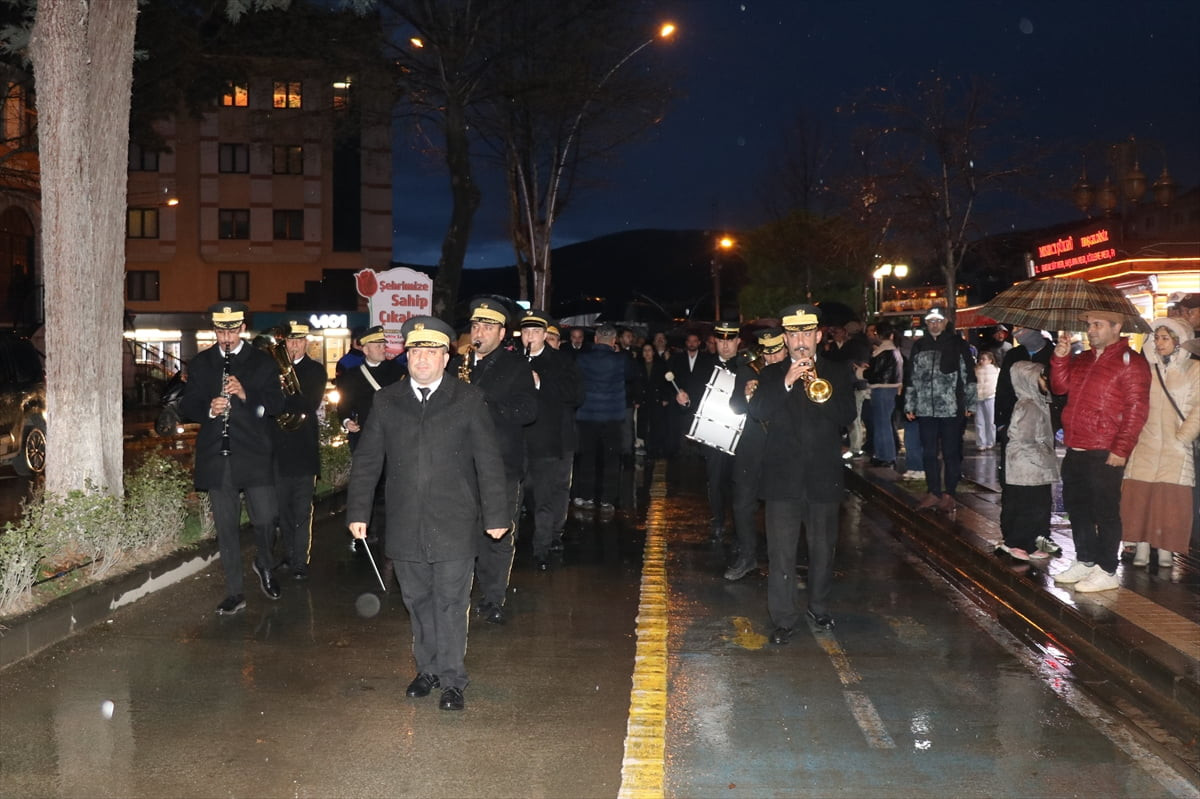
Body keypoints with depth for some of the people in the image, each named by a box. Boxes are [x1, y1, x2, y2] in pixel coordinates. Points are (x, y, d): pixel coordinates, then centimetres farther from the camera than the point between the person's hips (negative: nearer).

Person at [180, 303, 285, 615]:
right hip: (215, 457, 2)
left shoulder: (263, 362, 5)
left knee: (265, 519, -5)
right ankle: (234, 593, 15)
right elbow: (187, 405, 9)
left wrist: (245, 394, -20)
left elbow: (276, 404, -3)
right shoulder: (200, 364, 12)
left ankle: (263, 562, 28)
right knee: (226, 527, 6)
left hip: (254, 455, -2)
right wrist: (208, 409, -12)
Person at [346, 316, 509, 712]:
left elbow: (489, 461, 0)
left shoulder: (468, 399, 0)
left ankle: (452, 680, 12)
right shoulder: (386, 401, 6)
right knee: (417, 602, 12)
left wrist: (496, 514, -2)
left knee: (451, 603, 2)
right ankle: (427, 669, 28)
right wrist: (358, 511, 4)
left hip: (454, 526, -2)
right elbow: (366, 460, 8)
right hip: (405, 526, 3)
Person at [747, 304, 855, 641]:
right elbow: (756, 413, -8)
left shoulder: (838, 373, 8)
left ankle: (819, 607, 31)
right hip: (783, 476, -1)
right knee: (781, 552, -4)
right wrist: (786, 383, -19)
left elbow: (847, 416, -5)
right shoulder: (771, 374, 7)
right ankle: (784, 618, 4)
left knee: (823, 548, 12)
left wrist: (819, 390, -19)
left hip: (824, 476, 1)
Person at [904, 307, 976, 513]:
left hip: (951, 409, -3)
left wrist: (970, 403, -3)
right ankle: (934, 493, 19)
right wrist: (909, 405, 11)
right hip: (926, 409, 4)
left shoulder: (957, 344, 1)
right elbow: (912, 377, 14)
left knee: (951, 453, 3)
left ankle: (948, 494, 13)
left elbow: (968, 375, 0)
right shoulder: (919, 346, 11)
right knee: (929, 453, 9)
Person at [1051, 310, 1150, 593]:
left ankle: (1107, 572, 9)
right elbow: (1060, 386, 14)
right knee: (1077, 506, 16)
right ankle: (1085, 561, 30)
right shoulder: (1083, 359, 17)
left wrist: (1121, 449, -17)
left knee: (1105, 512, 0)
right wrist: (1060, 357, 0)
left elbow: (1136, 409, -13)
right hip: (1075, 451, 8)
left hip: (1105, 455, -8)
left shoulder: (1131, 361, -9)